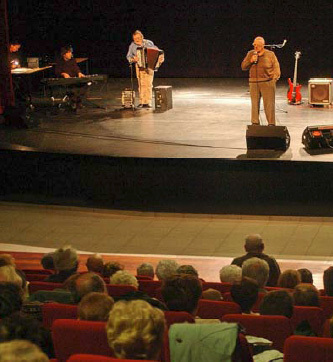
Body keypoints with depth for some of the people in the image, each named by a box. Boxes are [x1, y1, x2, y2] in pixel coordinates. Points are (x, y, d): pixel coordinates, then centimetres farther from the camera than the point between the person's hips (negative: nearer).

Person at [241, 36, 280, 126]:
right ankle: (255, 123, 11)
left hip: (267, 83, -3)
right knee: (254, 104, 3)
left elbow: (276, 68, 4)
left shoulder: (270, 54, 3)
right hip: (254, 83, 3)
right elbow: (243, 67, 9)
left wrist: (274, 79, -6)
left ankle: (271, 124, -1)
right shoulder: (250, 54, 11)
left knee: (269, 104, -6)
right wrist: (251, 61, -7)